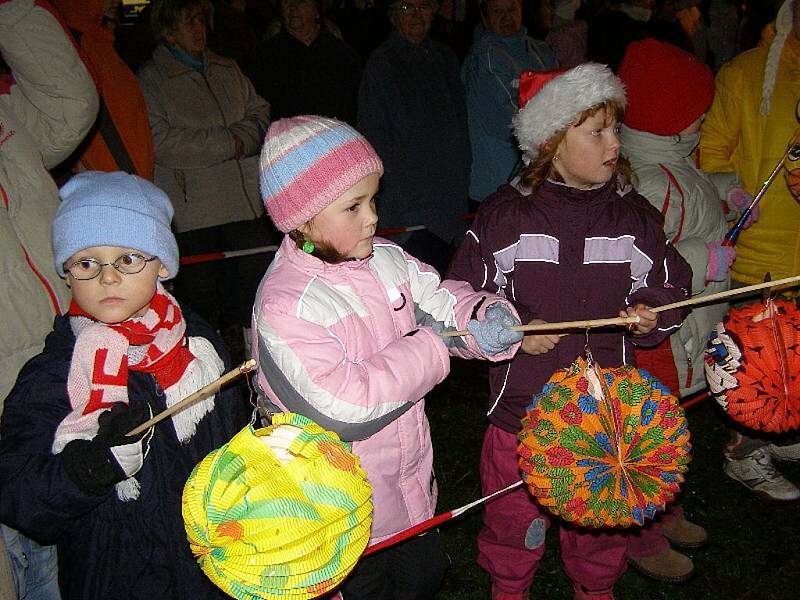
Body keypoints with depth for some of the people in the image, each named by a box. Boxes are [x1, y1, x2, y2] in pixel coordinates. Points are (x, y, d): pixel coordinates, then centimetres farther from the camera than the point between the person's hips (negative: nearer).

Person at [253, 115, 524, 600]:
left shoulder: (387, 259, -4)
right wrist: (430, 347, -23)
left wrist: (489, 317, -21)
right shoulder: (284, 305, -27)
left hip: (412, 481, 7)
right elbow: (346, 408, -32)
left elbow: (443, 302, 3)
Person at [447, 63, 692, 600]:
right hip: (522, 400, -2)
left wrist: (651, 315, -13)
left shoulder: (636, 217, 0)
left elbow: (671, 288, 7)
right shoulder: (503, 217, -8)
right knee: (515, 513, 14)